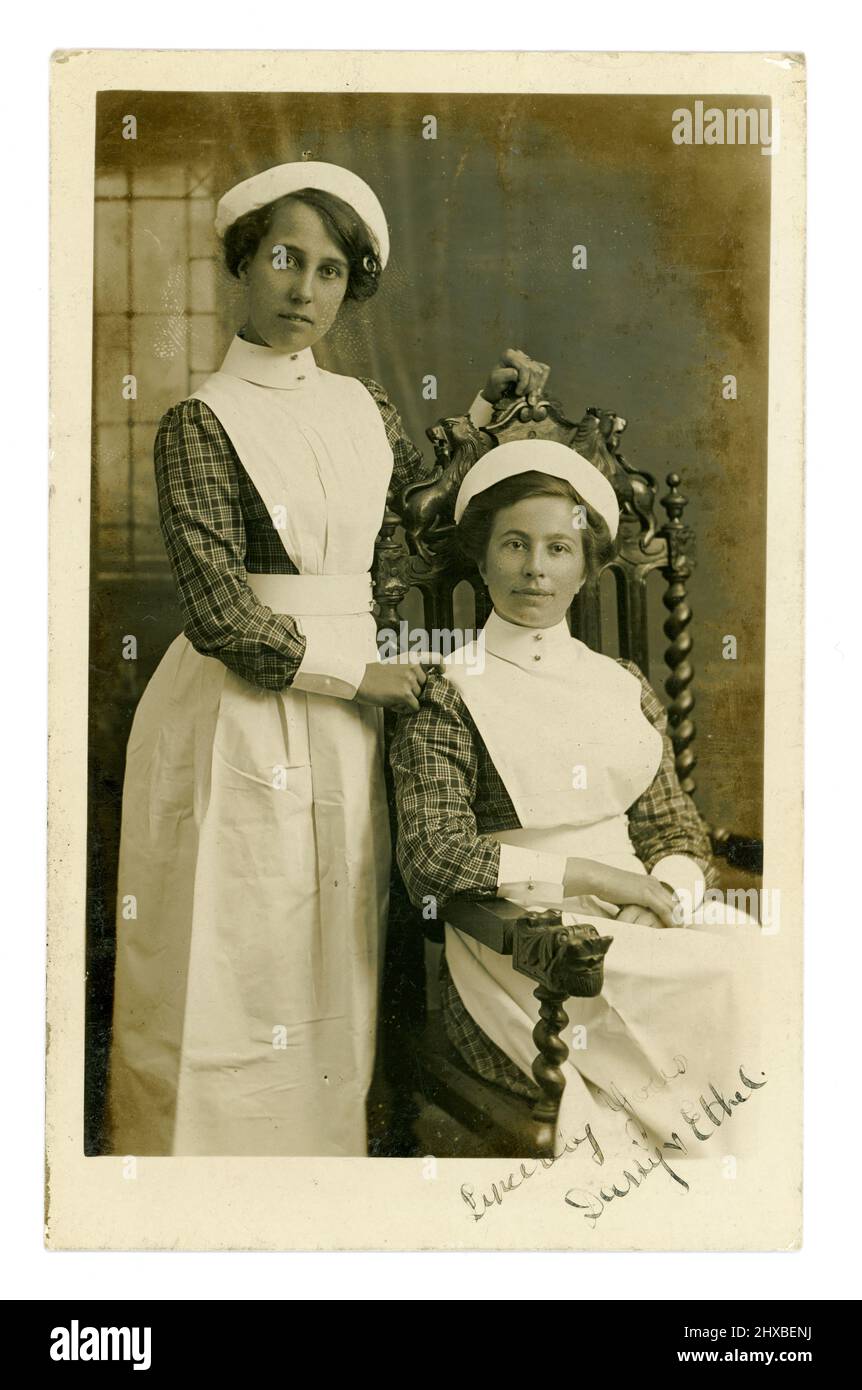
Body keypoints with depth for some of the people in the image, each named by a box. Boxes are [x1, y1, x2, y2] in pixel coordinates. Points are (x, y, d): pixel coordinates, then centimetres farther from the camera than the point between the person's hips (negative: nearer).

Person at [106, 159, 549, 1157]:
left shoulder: (361, 407, 9)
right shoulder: (201, 421, -8)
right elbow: (218, 614, -15)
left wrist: (487, 412, 16)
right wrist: (353, 672, -11)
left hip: (344, 715, 6)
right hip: (240, 717, -5)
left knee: (328, 967, 13)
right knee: (236, 962, 1)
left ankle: (323, 1142, 28)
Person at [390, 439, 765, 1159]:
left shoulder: (625, 687, 16)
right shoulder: (449, 695, 0)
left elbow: (677, 829, 15)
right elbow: (434, 857, -10)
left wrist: (665, 896, -9)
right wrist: (588, 875, -15)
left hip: (640, 932, 5)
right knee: (712, 991, -28)